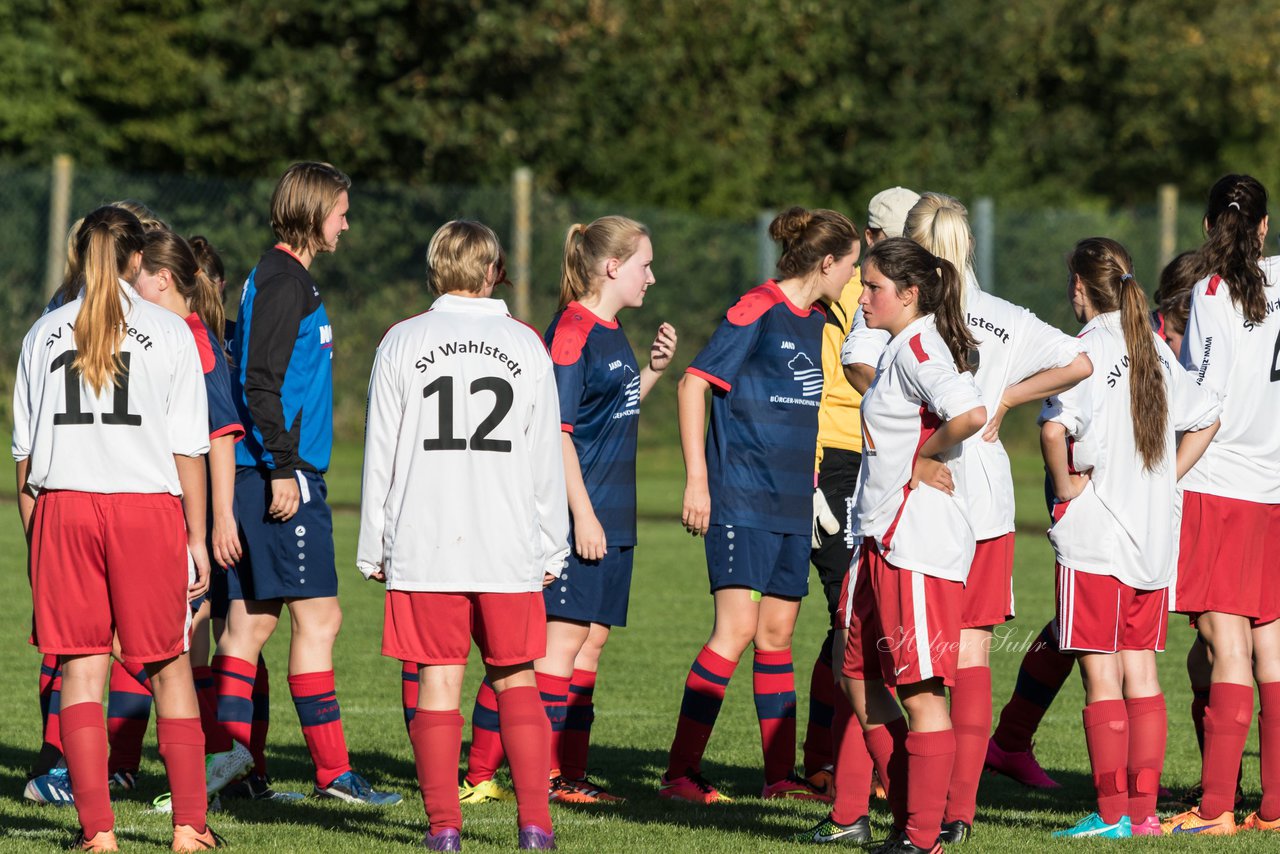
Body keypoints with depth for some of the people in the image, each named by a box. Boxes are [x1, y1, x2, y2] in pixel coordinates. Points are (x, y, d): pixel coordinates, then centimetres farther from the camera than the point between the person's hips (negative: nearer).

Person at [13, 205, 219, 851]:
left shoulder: (45, 333, 8)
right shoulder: (168, 332, 2)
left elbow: (25, 452, 9)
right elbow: (189, 448, 0)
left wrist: (32, 537, 15)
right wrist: (196, 537, 4)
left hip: (63, 506, 2)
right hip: (148, 506, -2)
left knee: (81, 667, 4)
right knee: (169, 665, 8)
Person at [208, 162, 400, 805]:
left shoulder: (285, 279, 19)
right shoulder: (284, 282, -11)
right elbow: (261, 383, -19)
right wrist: (283, 468, -21)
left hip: (271, 477, 10)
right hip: (281, 475, -10)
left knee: (251, 619, 8)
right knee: (317, 618, -8)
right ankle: (332, 771, -6)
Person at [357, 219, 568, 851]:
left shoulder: (402, 343, 1)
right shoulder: (526, 347, 4)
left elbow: (381, 456, 2)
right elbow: (546, 460, 7)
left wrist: (373, 549, 9)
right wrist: (551, 549, 14)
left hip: (423, 545, -1)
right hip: (510, 547, 1)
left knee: (437, 680, 2)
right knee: (515, 679, 8)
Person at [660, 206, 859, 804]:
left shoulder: (813, 321, 13)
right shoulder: (756, 311, -11)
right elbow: (694, 383, -12)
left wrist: (810, 478, 23)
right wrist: (696, 479, -15)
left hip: (791, 503, 8)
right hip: (741, 498, -8)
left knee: (777, 633, 10)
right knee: (737, 628, -14)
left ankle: (780, 775, 14)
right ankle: (680, 772, -11)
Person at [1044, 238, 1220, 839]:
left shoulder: (1087, 348, -12)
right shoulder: (1155, 349, 9)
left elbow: (1055, 428, -29)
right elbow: (1205, 418, 20)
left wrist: (1066, 487, -13)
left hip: (1094, 539, -7)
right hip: (1154, 537, 7)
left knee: (1102, 678, -3)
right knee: (1142, 675, 10)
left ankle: (1112, 814, -3)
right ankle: (1144, 810, 10)